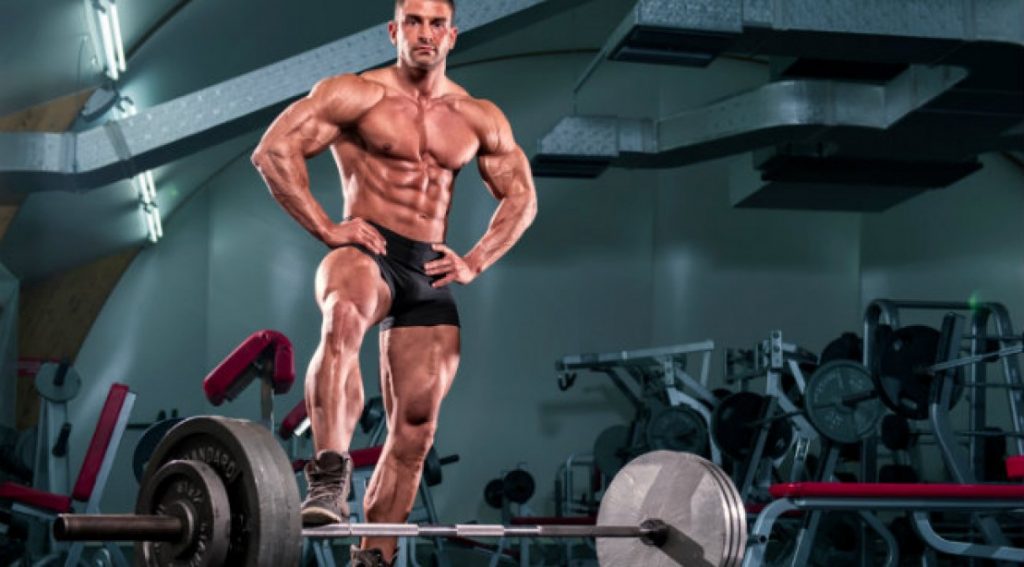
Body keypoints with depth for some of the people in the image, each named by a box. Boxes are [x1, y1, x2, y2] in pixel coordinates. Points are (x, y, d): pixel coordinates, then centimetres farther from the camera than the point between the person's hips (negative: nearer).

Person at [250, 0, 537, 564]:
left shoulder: (479, 118, 11)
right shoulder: (358, 94, -1)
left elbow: (521, 196, 18)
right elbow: (274, 149, -8)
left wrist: (475, 261, 5)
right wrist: (326, 228, -13)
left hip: (431, 272, 5)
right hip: (366, 251, -5)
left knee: (415, 426, 3)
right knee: (344, 320, -41)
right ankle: (328, 481, -48)